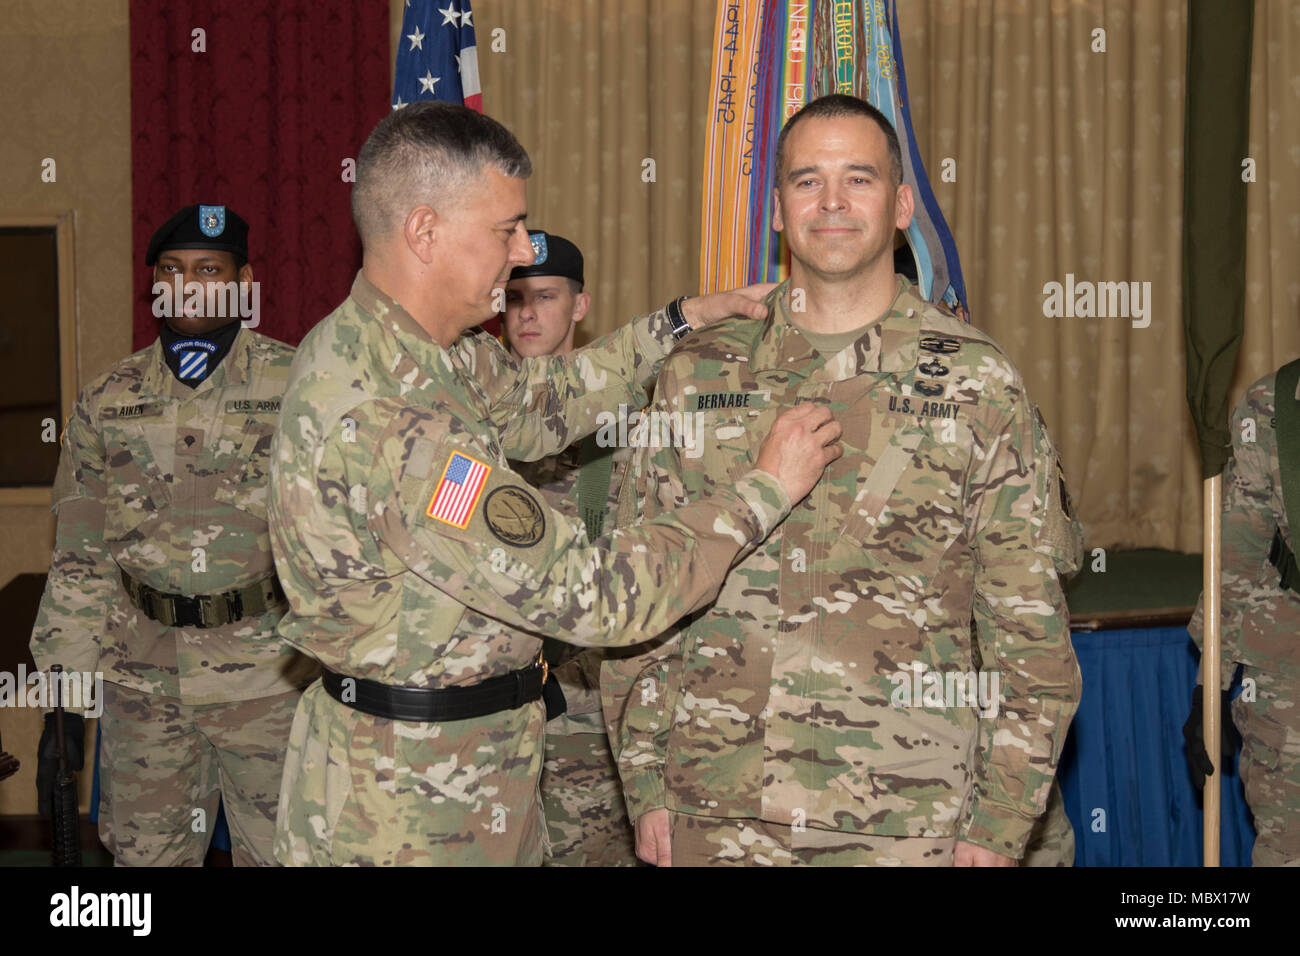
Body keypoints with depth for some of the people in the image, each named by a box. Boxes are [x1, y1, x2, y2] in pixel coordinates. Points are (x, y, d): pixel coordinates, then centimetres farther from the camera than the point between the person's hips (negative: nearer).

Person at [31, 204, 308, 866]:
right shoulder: (108, 402, 7)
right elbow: (79, 557, 9)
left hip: (269, 675, -2)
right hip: (143, 680, 3)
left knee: (280, 853, 8)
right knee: (144, 852, 12)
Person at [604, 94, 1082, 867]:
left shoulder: (978, 382, -1)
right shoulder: (696, 376, 5)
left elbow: (1030, 621, -1)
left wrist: (1000, 824, -5)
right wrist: (645, 783, 3)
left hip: (907, 821, -1)